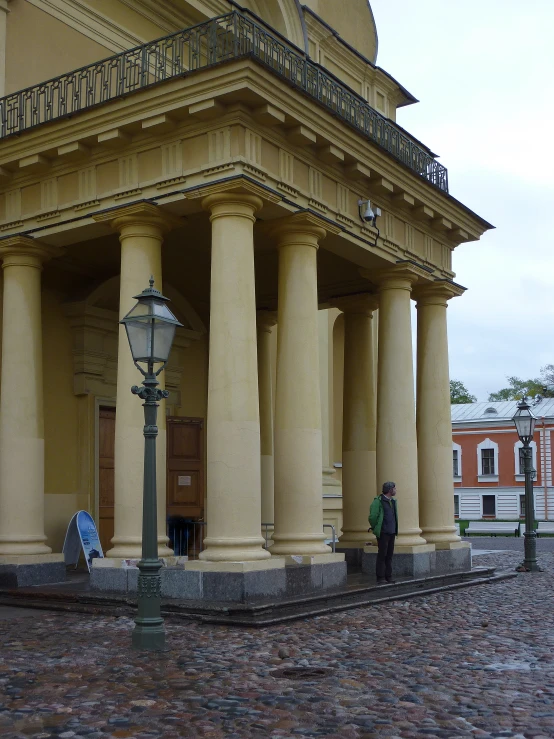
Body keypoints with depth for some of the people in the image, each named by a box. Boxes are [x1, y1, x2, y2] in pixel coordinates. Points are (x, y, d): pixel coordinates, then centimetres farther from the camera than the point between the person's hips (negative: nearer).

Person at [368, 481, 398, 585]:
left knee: (389, 555, 8)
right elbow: (372, 517, -12)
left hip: (392, 533, 7)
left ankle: (388, 577, 13)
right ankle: (380, 578, -1)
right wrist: (376, 530, -2)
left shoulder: (393, 501, 14)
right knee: (382, 555, -5)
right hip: (383, 533, -7)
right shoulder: (378, 501, -11)